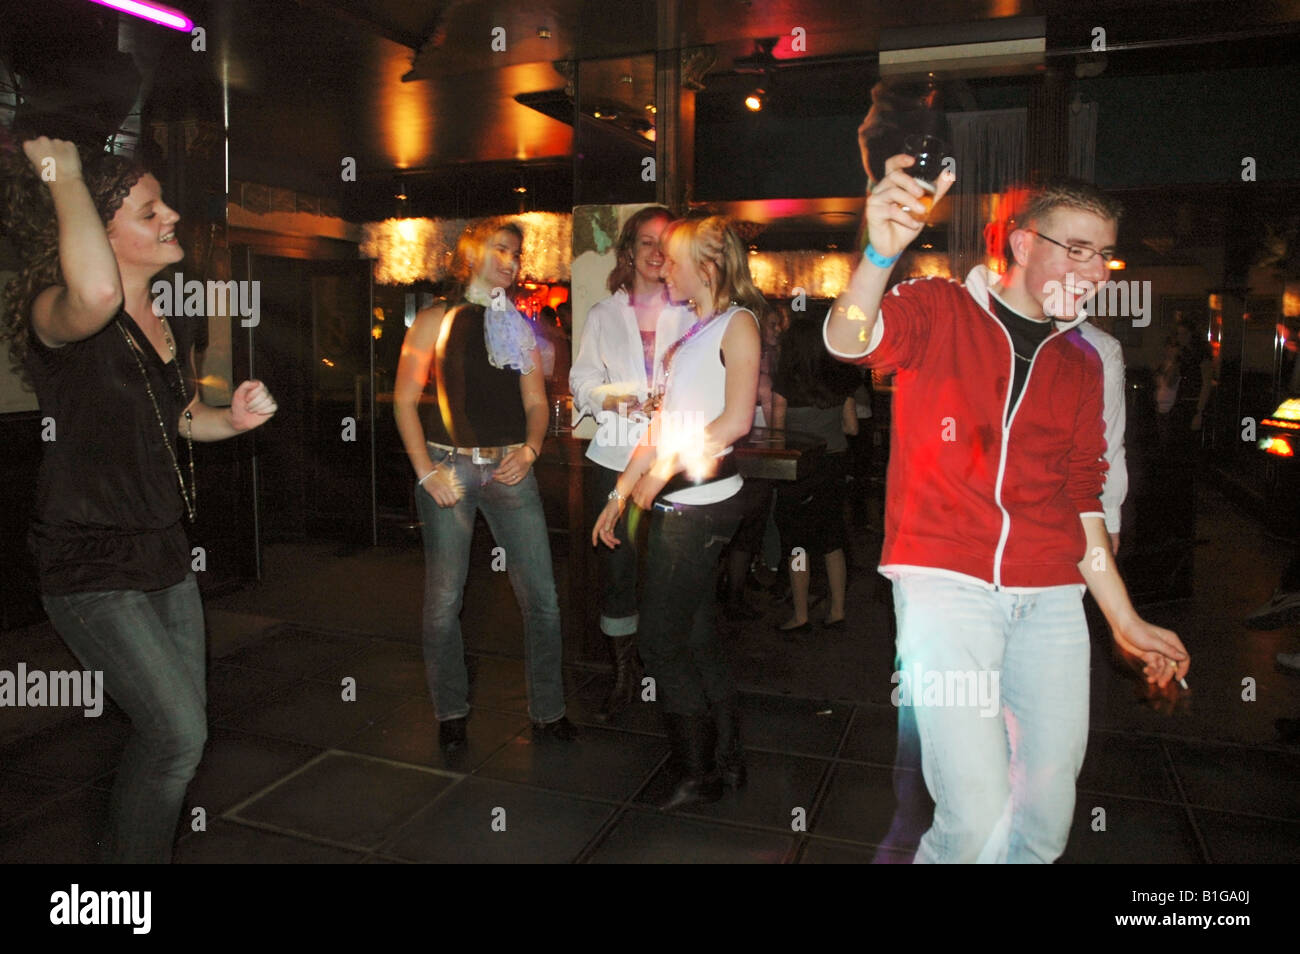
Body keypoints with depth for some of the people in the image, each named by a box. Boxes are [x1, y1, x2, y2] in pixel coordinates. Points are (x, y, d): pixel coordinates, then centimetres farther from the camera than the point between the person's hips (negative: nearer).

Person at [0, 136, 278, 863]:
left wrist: (232, 418, -1)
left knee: (178, 730, 17)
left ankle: (127, 846, 41)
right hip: (92, 569, -8)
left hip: (164, 554, 8)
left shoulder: (173, 327, 6)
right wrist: (63, 176, -28)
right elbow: (97, 295, -45)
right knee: (178, 734, -8)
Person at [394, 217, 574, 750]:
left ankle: (547, 712, 13)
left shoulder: (520, 326, 16)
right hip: (448, 466, -2)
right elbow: (405, 400, 2)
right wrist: (426, 471, -8)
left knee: (541, 598, -1)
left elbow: (535, 403, 15)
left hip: (509, 467, 3)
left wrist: (528, 450, -4)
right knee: (444, 601, 3)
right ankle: (451, 714, 21)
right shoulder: (436, 320, 6)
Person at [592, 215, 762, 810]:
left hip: (701, 501, -8)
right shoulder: (693, 332, 19)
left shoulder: (737, 322, -5)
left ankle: (700, 775, 11)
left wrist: (664, 468, -14)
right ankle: (727, 761, 27)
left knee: (662, 642, -4)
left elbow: (736, 420, -18)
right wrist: (619, 495, 17)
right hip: (674, 503, 8)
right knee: (696, 638, 13)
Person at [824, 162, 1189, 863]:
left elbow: (1080, 500, 20)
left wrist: (1125, 620, 18)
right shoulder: (940, 311, 3)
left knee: (1046, 821, 9)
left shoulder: (1080, 362, 17)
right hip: (946, 584, -5)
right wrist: (881, 253, -37)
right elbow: (849, 341, -17)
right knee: (978, 818, -12)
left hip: (1050, 597, 6)